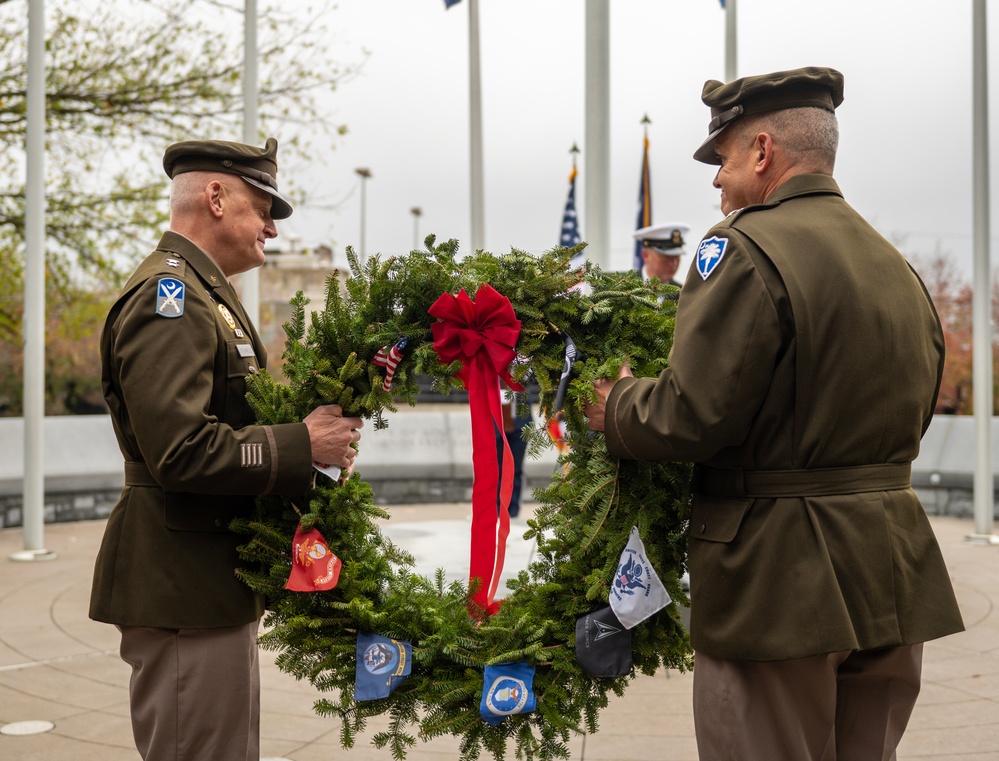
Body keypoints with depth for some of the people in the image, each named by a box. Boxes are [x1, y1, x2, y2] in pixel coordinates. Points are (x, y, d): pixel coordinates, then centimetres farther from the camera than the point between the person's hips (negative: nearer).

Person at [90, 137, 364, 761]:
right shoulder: (168, 296, -15)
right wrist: (302, 445, -17)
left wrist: (320, 425, 5)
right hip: (184, 592, -11)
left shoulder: (203, 294, 19)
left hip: (212, 586, 11)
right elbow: (181, 452, -26)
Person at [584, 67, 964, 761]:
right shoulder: (898, 267, 12)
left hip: (780, 581, -8)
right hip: (893, 579, 8)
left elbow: (691, 415, -21)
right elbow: (910, 420, 17)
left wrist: (613, 408, -2)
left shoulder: (746, 249, -15)